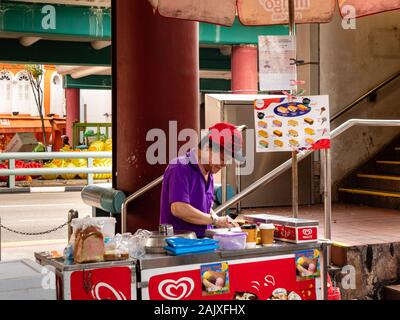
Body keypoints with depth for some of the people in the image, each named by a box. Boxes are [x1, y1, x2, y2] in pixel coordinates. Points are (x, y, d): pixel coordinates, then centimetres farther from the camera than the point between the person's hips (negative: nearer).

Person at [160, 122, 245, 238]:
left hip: (202, 241, 8)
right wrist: (215, 220, -14)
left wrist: (222, 223, 4)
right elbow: (179, 209, -21)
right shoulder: (180, 168, -11)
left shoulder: (208, 174, 16)